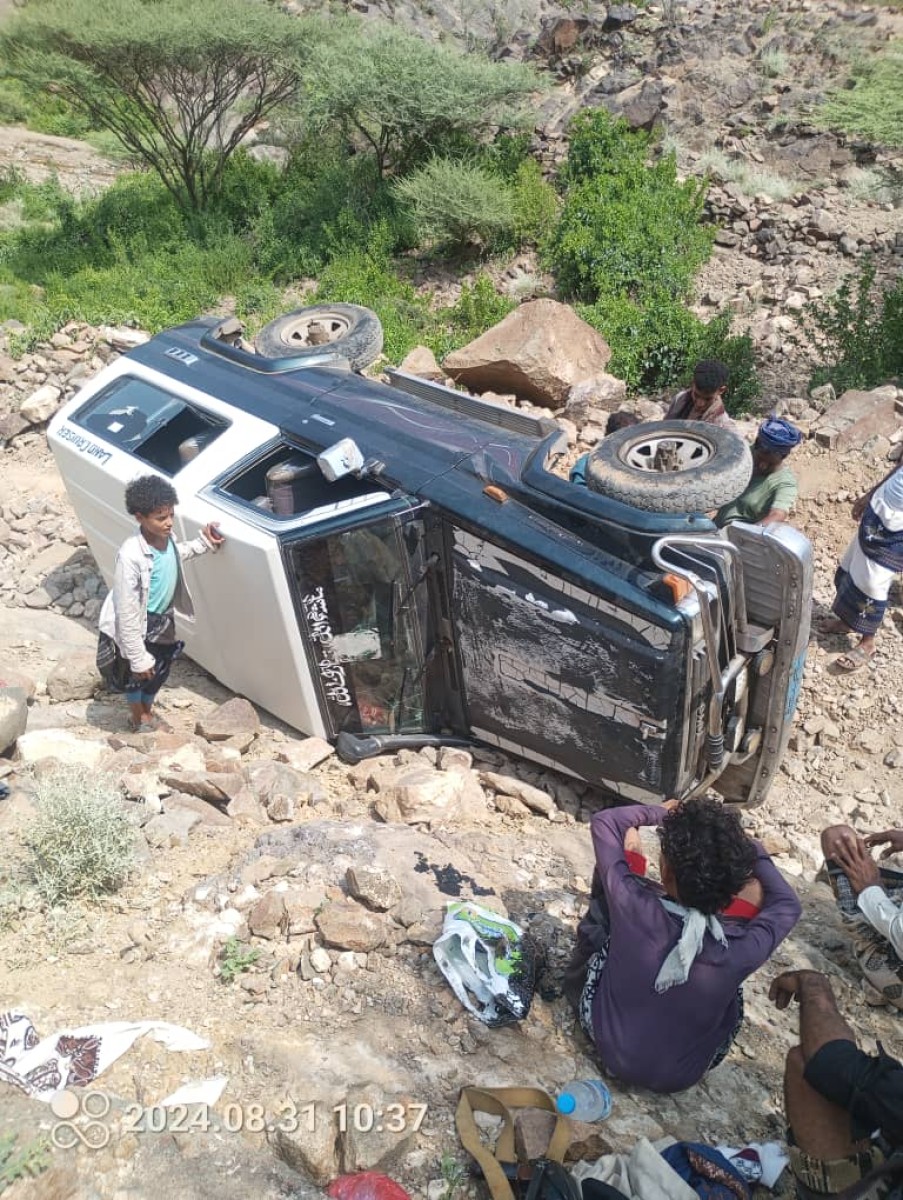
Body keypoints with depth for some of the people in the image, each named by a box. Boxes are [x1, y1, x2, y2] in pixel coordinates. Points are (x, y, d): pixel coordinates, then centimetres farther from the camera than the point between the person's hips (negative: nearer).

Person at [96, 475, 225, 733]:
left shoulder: (165, 538, -14)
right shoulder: (130, 556, -35)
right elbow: (127, 613, -29)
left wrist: (204, 543, 4)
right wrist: (138, 658, -24)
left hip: (163, 620, 7)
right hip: (138, 626, -6)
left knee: (159, 671, 24)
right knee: (136, 675, 18)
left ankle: (148, 712, 51)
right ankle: (138, 719, 44)